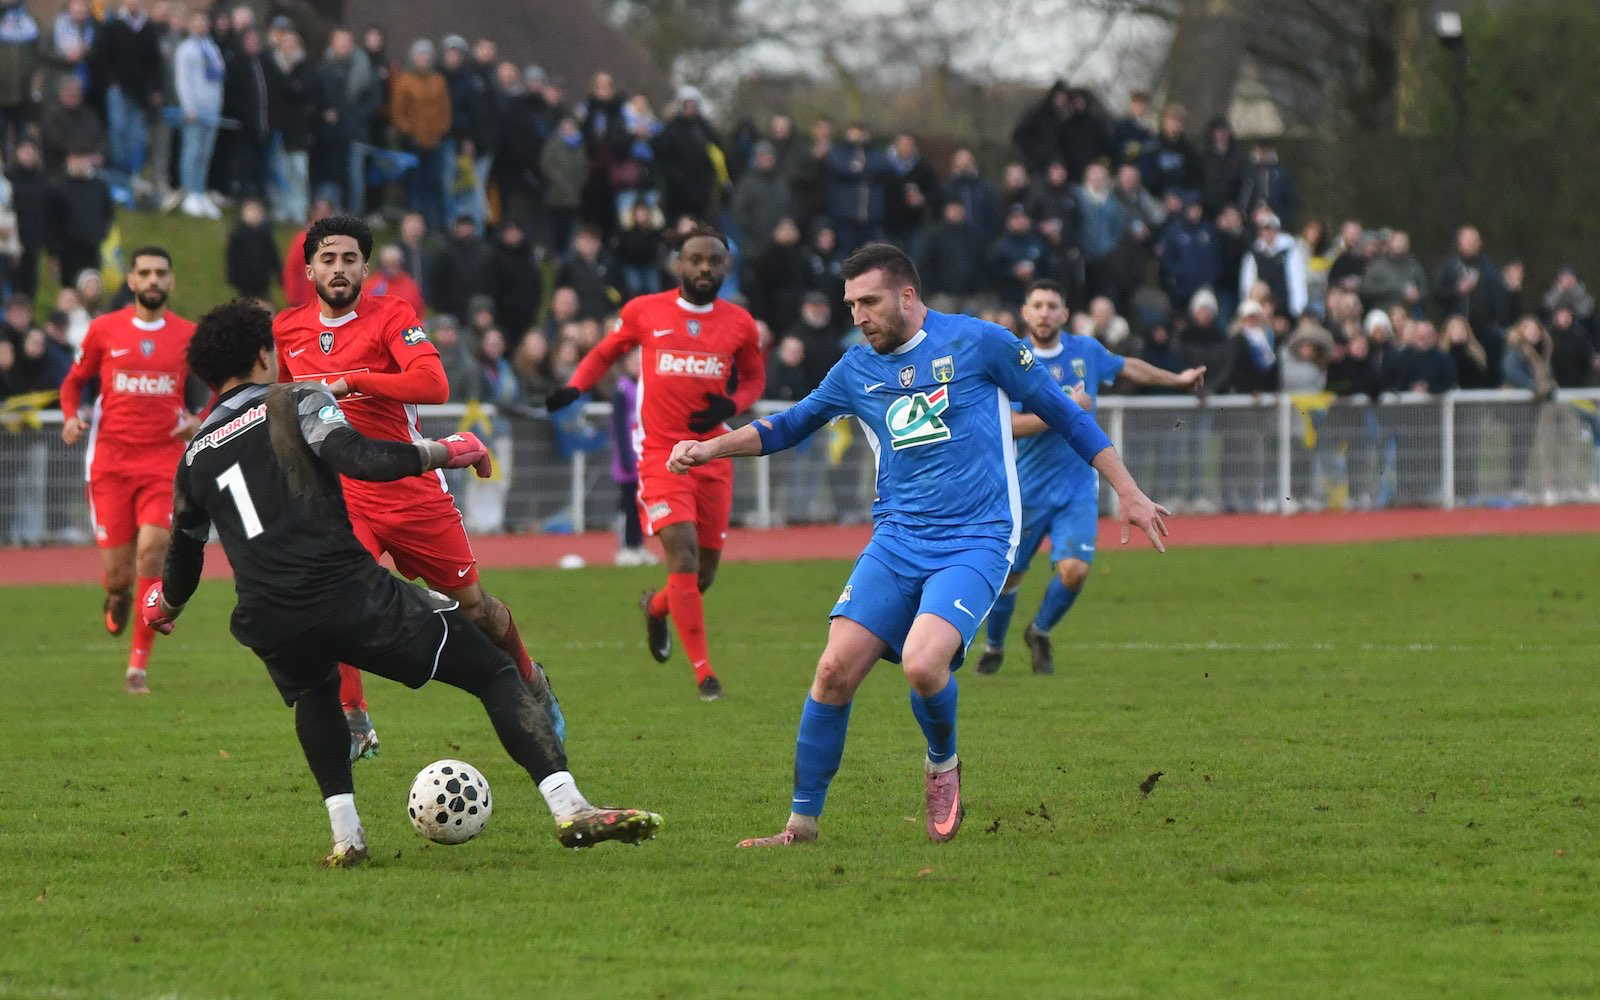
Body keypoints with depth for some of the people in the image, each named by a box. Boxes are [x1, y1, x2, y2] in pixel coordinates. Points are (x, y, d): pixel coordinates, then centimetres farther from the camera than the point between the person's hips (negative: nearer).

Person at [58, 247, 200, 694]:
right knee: (117, 573, -4)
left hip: (164, 461, 0)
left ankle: (138, 666, -8)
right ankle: (118, 596, 38)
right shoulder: (104, 330, 4)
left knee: (151, 551, -17)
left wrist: (200, 421, -2)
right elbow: (74, 381, 17)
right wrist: (71, 417, -3)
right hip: (111, 461, 0)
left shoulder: (188, 336, 4)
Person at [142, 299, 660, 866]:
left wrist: (163, 605, 55)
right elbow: (357, 458, -13)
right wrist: (444, 453, -1)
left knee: (314, 692, 39)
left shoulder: (195, 457, 20)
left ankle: (345, 835, 23)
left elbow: (183, 556, 33)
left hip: (268, 624, 4)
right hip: (351, 593, -4)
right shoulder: (294, 403, 6)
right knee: (495, 674, 5)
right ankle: (569, 809, -12)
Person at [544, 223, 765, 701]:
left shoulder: (739, 324, 3)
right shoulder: (644, 312, -1)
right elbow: (606, 352, 14)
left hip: (713, 456, 3)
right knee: (683, 557, -18)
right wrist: (575, 386, -3)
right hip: (661, 455, -3)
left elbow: (754, 378, 17)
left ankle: (656, 607, 44)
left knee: (706, 570, 9)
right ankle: (702, 671, -11)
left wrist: (730, 405, -4)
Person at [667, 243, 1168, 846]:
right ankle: (803, 819, 2)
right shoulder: (857, 370, 11)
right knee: (835, 669, -11)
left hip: (976, 542, -5)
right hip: (896, 542, 5)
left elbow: (1060, 410, 5)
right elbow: (789, 426, 25)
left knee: (922, 665, -26)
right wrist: (709, 448, 11)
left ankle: (943, 763, 6)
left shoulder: (976, 343, -2)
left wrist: (1128, 492, 6)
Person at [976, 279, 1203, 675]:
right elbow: (1008, 424, -22)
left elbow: (1128, 367, 24)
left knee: (1074, 570, -14)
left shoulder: (1087, 351, 3)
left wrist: (1177, 379, 36)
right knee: (1007, 576, 4)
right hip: (1027, 489, -2)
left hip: (1077, 487, 2)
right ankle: (994, 647, 31)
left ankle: (1040, 632, 15)